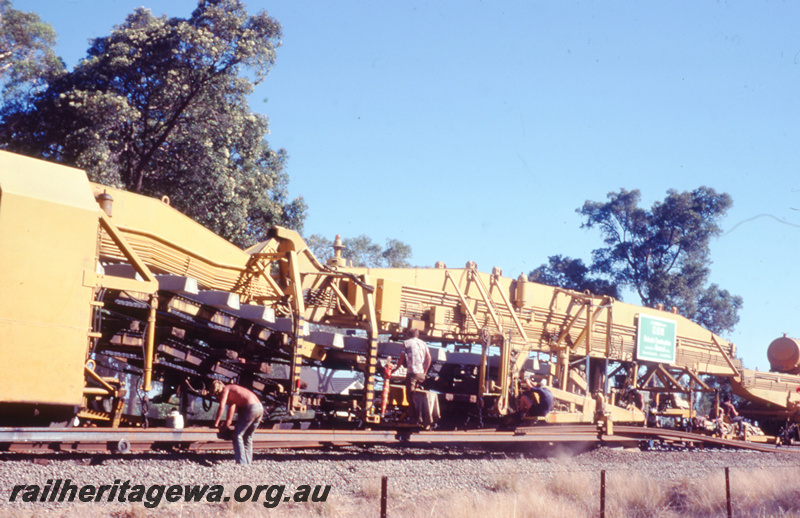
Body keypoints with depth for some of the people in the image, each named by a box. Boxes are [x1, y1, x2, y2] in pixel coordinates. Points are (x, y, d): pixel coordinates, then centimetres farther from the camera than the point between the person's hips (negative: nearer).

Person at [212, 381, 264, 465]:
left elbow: (222, 407, -4)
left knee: (237, 435, -1)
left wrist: (216, 423, 2)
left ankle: (241, 463, -6)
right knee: (248, 436, 19)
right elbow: (231, 407, 40)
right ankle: (248, 462, 18)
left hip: (250, 407, -9)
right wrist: (227, 424, 46)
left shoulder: (225, 389, 7)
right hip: (260, 408, 9)